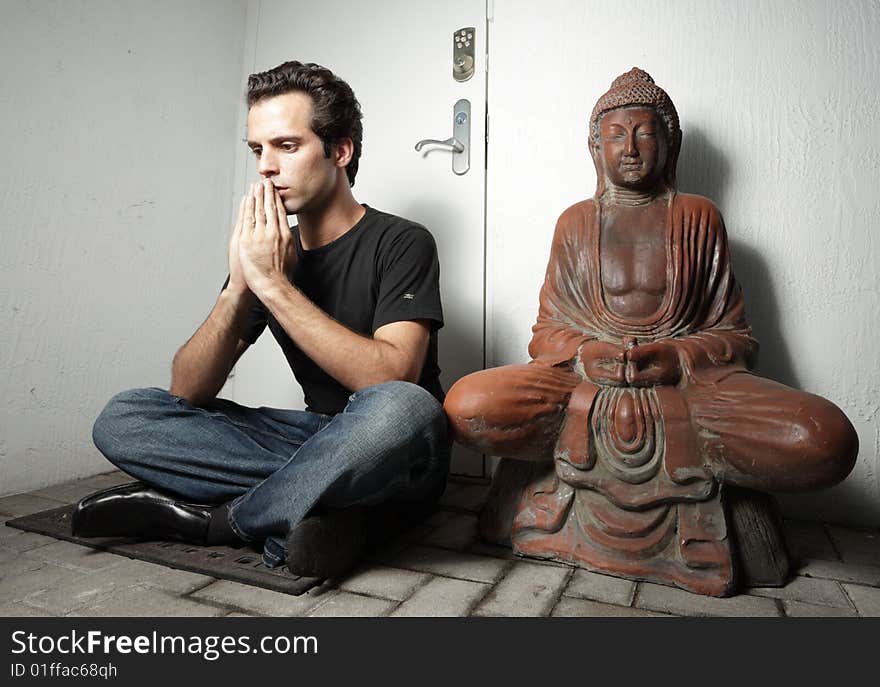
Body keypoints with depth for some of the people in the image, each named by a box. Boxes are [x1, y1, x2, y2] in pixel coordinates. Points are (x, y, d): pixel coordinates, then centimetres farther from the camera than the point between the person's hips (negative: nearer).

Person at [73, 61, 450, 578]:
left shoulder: (401, 243, -9)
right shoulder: (266, 250, 4)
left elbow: (393, 379, -26)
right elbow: (187, 393, -2)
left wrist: (273, 284, -22)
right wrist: (239, 287, -17)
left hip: (394, 459, -4)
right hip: (314, 439, 4)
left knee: (402, 408, -39)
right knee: (122, 419, -6)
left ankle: (215, 520, -14)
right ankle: (323, 502, -15)